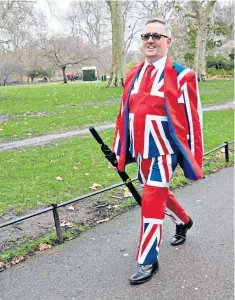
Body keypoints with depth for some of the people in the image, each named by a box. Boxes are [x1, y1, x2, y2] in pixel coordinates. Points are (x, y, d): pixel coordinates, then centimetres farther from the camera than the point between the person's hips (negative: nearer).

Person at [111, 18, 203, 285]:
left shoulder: (181, 76, -10)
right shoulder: (133, 75, 6)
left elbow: (192, 120, -9)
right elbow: (124, 115, 10)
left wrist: (193, 160, -8)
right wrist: (119, 150, 11)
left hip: (164, 151, -6)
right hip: (141, 152, 6)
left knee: (151, 201, -6)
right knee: (159, 195, 22)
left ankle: (148, 261, 12)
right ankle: (183, 221, 52)